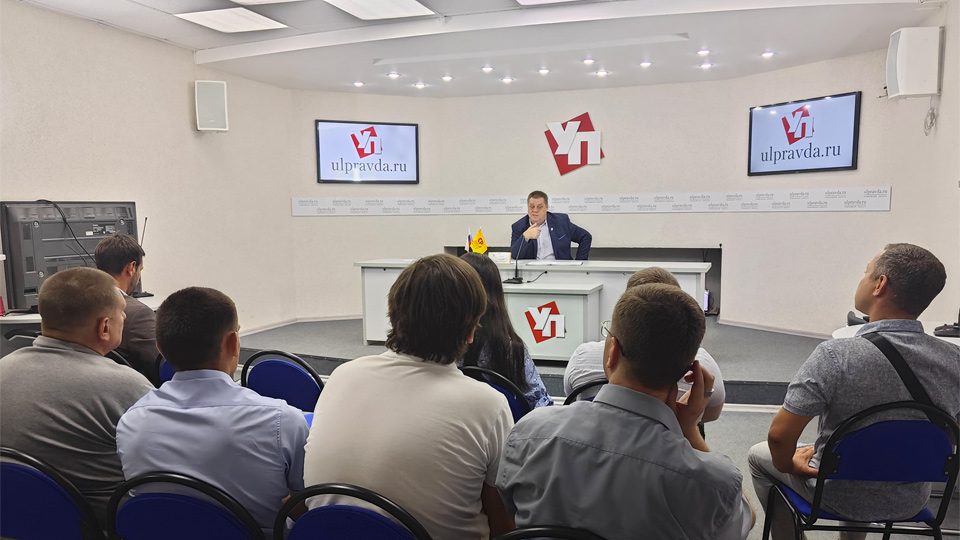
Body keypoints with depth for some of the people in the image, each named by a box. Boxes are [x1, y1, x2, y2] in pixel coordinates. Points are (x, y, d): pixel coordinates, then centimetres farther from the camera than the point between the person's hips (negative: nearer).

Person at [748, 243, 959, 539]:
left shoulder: (835, 356, -30)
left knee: (758, 455, 23)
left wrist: (787, 465, -4)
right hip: (912, 502, 5)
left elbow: (779, 436, -26)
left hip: (841, 499, -4)